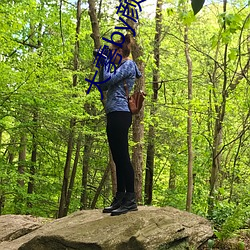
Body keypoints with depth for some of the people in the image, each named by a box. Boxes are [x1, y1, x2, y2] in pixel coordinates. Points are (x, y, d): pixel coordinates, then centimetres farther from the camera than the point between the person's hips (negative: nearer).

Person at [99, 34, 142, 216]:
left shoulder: (128, 64, -2)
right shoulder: (120, 67, 26)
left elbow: (109, 80, -14)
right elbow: (103, 86, 24)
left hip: (120, 114, -10)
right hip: (113, 115, 10)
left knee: (123, 157, -12)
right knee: (118, 158, 9)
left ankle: (131, 200, -10)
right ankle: (120, 198, 13)